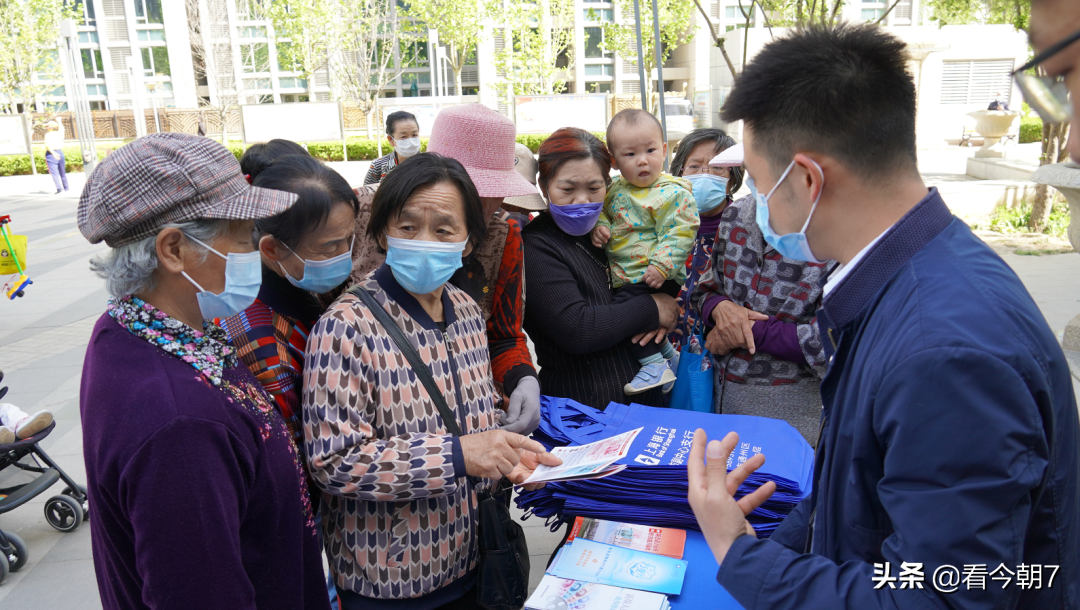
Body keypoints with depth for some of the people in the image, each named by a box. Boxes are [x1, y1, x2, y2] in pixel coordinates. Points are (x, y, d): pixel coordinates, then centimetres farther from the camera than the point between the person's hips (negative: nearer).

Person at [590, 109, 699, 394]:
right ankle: (669, 354, 34)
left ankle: (655, 365, -4)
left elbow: (680, 234, -18)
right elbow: (603, 210, 20)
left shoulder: (673, 193, -14)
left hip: (652, 277, -8)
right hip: (625, 278, 8)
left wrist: (662, 265, -26)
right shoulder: (616, 189, 6)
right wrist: (600, 226, -3)